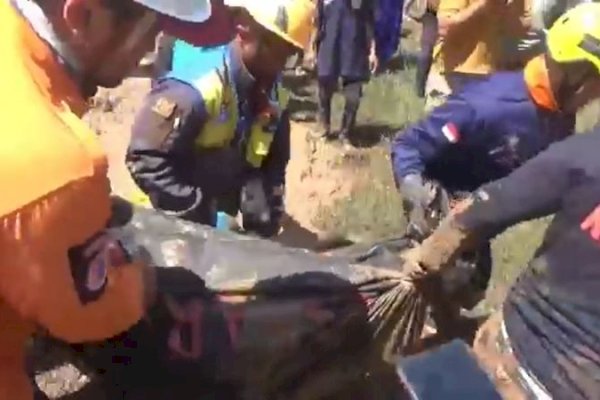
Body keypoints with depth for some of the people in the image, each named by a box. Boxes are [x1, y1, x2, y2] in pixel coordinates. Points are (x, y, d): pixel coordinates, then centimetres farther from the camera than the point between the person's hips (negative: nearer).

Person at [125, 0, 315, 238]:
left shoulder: (270, 98, 0)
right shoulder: (195, 89, -25)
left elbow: (272, 165, 12)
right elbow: (147, 160, -27)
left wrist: (266, 221, -2)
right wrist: (200, 216, -24)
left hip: (218, 225, 8)